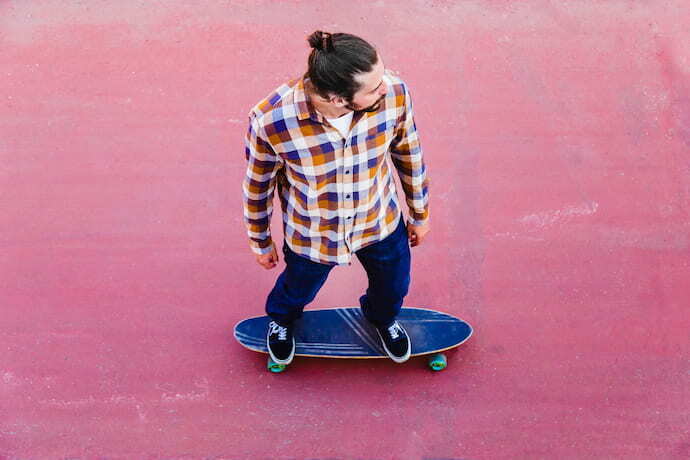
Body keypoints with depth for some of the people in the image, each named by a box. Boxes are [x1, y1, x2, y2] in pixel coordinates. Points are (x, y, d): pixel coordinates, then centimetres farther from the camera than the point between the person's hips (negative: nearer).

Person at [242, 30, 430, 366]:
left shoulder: (394, 93, -30)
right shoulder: (270, 120, -36)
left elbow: (408, 153, -8)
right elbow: (258, 185, -14)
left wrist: (420, 214, 7)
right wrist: (261, 242, 1)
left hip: (381, 221, 2)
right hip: (312, 235, -2)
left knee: (393, 286, 29)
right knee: (299, 290, 29)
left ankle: (382, 317, 68)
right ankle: (282, 317, 68)